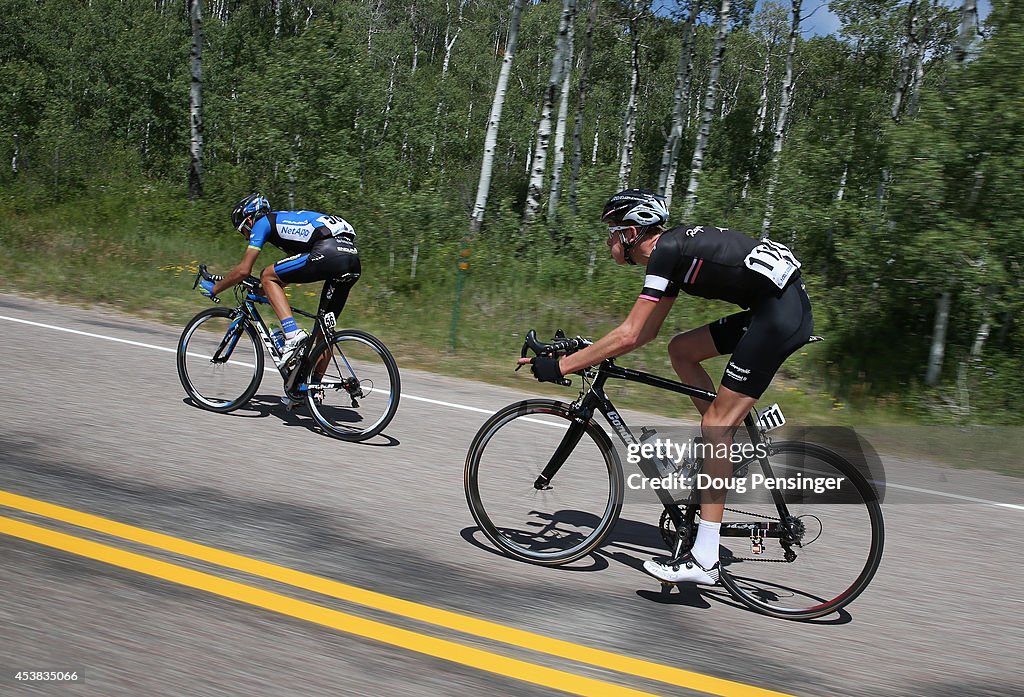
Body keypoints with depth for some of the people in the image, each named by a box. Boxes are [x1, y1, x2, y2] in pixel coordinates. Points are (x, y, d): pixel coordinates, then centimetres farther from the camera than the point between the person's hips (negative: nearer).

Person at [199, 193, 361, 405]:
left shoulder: (262, 223, 12)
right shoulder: (286, 221, 36)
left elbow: (243, 270, 7)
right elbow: (286, 274, 43)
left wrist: (214, 288, 21)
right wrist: (268, 290, 49)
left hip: (328, 253, -8)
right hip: (353, 259, 9)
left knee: (268, 276, 7)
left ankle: (293, 334, -6)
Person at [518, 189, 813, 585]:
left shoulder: (667, 251, -11)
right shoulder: (675, 249, 17)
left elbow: (629, 335, -17)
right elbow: (646, 331, 21)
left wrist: (560, 366, -12)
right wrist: (587, 354, 18)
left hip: (782, 314, -9)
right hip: (770, 310, 9)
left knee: (715, 424, -9)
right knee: (681, 349, 14)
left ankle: (704, 560, -7)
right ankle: (726, 447, 14)